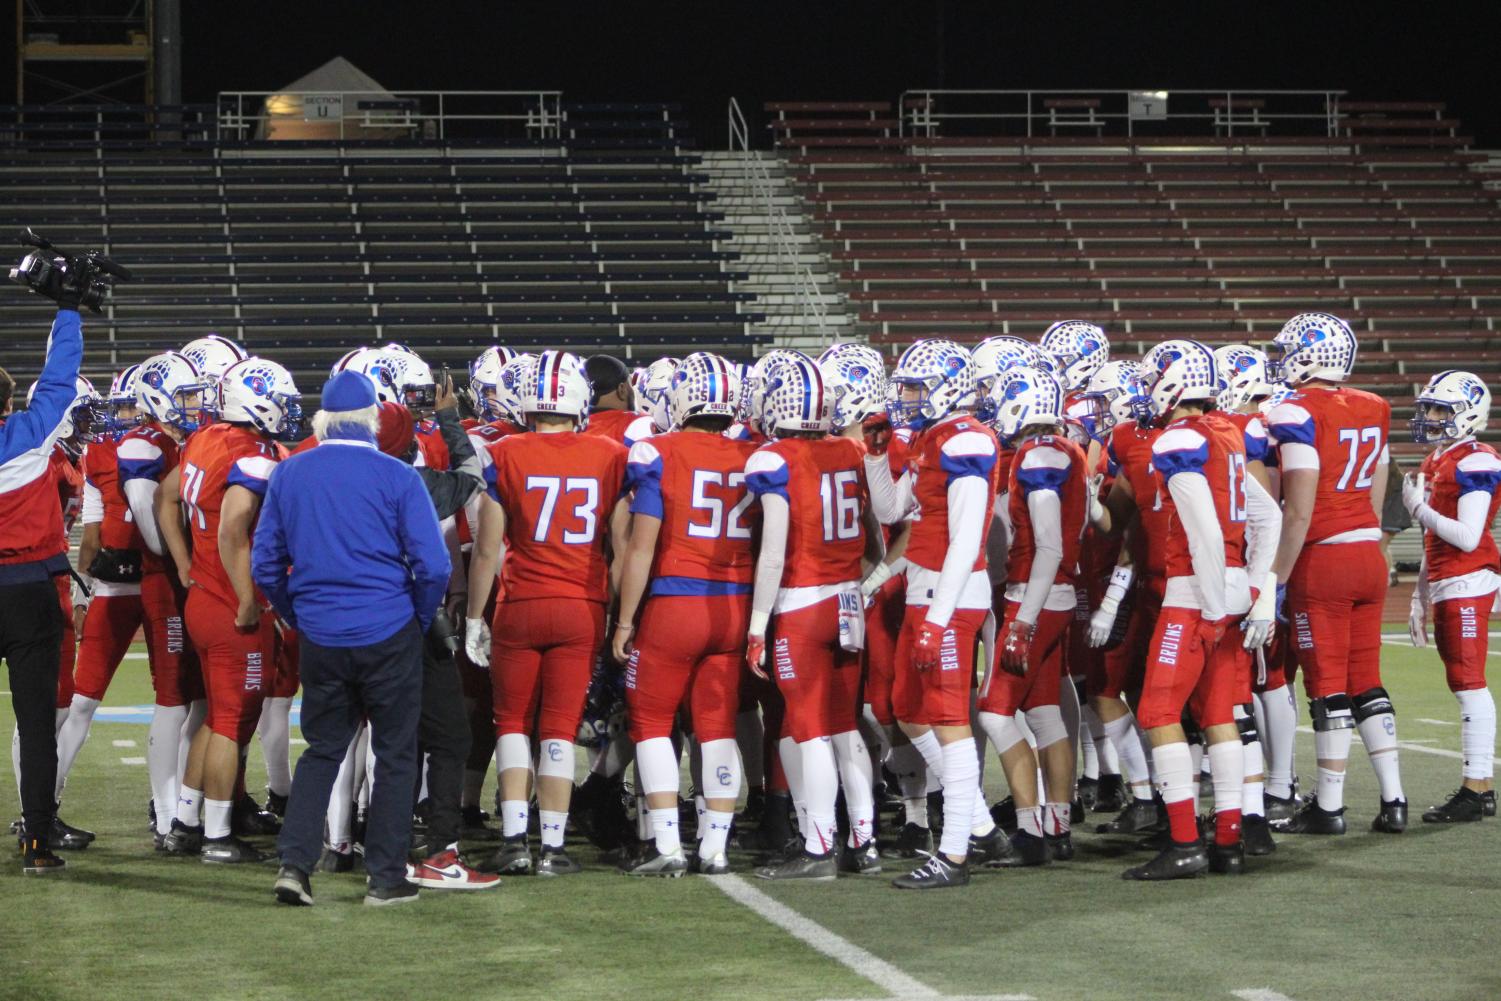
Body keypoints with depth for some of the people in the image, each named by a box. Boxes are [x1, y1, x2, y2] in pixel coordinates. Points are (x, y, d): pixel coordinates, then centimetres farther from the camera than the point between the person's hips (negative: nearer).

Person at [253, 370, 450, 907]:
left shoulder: (288, 475, 2)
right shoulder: (397, 477, -9)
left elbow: (265, 566, 6)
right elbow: (433, 565, -10)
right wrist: (419, 620, 7)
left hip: (320, 636, 3)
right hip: (388, 634, -3)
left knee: (322, 749, 16)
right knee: (395, 753, 8)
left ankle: (294, 862, 3)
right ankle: (386, 877, 10)